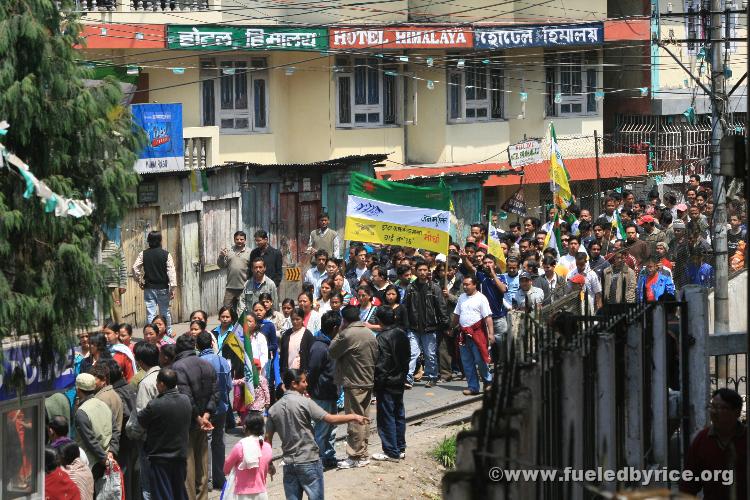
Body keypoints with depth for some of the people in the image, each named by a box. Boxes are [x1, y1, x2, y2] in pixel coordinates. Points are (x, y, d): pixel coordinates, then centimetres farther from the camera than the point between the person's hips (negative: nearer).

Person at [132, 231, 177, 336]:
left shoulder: (143, 254, -2)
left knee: (150, 313, 1)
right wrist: (172, 288, -7)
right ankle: (168, 333, 22)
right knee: (165, 312, 13)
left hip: (149, 288, 0)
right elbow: (171, 271, -8)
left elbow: (135, 268, -5)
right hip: (163, 287, 0)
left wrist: (139, 282, 7)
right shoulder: (166, 254, -4)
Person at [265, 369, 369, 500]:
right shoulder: (304, 402, -12)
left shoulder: (274, 409, 4)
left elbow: (268, 439, 5)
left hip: (289, 464, 5)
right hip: (309, 462, -5)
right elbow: (330, 419, -14)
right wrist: (353, 417, -3)